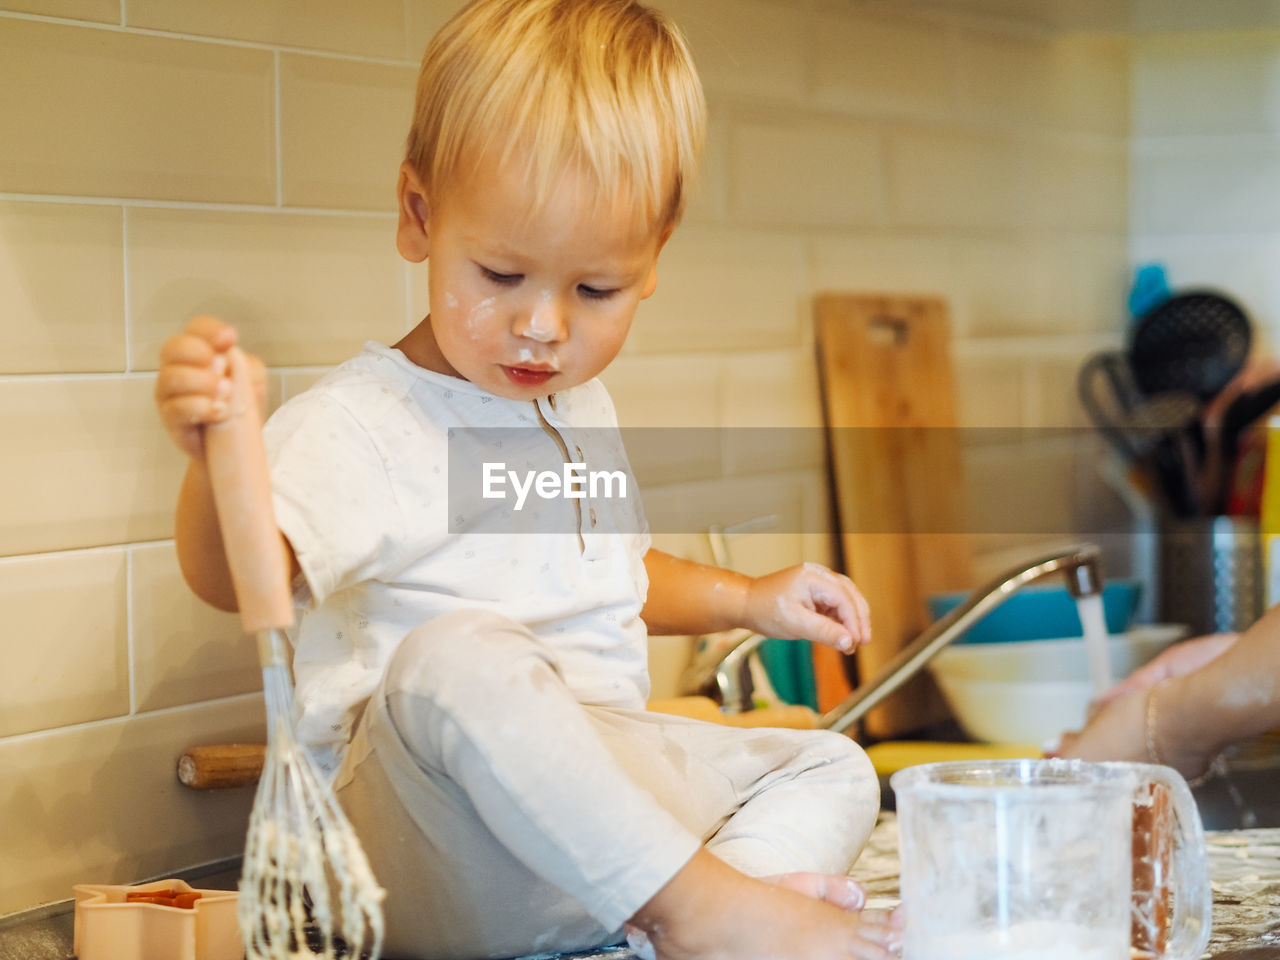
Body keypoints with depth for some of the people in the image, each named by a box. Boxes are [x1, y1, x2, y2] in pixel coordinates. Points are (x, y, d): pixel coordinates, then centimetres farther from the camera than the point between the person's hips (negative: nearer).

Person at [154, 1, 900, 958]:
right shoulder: (362, 423, -11)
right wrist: (219, 459, -50)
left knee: (831, 770, 3)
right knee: (456, 656, -37)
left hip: (601, 784, 9)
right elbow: (237, 575, -30)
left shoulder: (582, 411, 16)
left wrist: (750, 598, 28)